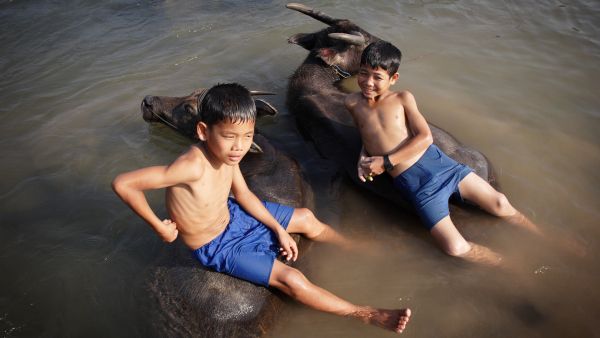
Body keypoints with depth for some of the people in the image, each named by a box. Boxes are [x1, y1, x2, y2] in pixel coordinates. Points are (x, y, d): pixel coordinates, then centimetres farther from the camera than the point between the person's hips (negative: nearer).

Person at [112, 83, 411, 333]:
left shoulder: (226, 152, -16)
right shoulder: (193, 165, -39)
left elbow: (243, 194, 1)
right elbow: (123, 184, -38)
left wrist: (279, 229, 0)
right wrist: (159, 227, -27)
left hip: (233, 215, 8)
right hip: (216, 246, -7)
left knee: (307, 218, 13)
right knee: (291, 279, -14)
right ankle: (367, 315, 2)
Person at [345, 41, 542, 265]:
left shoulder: (403, 98, 2)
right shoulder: (352, 102, 5)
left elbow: (425, 137, -6)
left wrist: (386, 162, -12)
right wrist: (364, 159, 1)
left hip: (436, 161, 1)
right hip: (413, 183, -1)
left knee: (500, 204, 1)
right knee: (456, 249, -14)